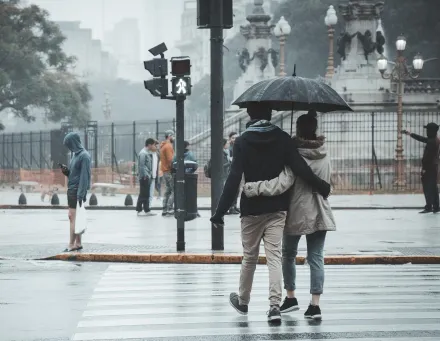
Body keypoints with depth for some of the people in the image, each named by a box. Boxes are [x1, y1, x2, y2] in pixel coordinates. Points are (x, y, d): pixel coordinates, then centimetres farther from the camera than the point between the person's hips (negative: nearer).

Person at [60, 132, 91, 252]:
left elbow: (84, 176, -18)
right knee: (73, 217, 10)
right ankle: (78, 243, 15)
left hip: (77, 191, -9)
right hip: (71, 190, 9)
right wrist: (66, 171, 0)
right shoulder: (75, 155, 13)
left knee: (73, 217, -9)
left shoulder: (84, 156, -14)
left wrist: (80, 195, -22)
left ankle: (72, 245, -8)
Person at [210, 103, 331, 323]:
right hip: (277, 208, 1)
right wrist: (322, 187, 4)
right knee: (274, 256, -1)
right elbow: (300, 168, -8)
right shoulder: (282, 139, -2)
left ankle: (243, 302, 31)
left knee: (249, 257, 13)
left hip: (252, 209, -1)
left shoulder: (243, 142, -7)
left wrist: (220, 211, -13)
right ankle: (275, 304, -15)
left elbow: (234, 179, -13)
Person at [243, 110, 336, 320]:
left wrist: (253, 188, -27)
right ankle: (315, 305, -3)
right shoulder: (324, 155, 2)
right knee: (316, 258, 3)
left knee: (288, 254, 17)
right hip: (320, 214, 4)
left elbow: (281, 184, -27)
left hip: (297, 213, -4)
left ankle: (291, 297, 23)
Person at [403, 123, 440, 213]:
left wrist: (424, 168, -19)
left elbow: (427, 156, -21)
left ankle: (429, 207, -10)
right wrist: (410, 134, 26)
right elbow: (422, 139, 23)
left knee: (428, 188, -7)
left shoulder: (431, 142, -19)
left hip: (429, 168, -10)